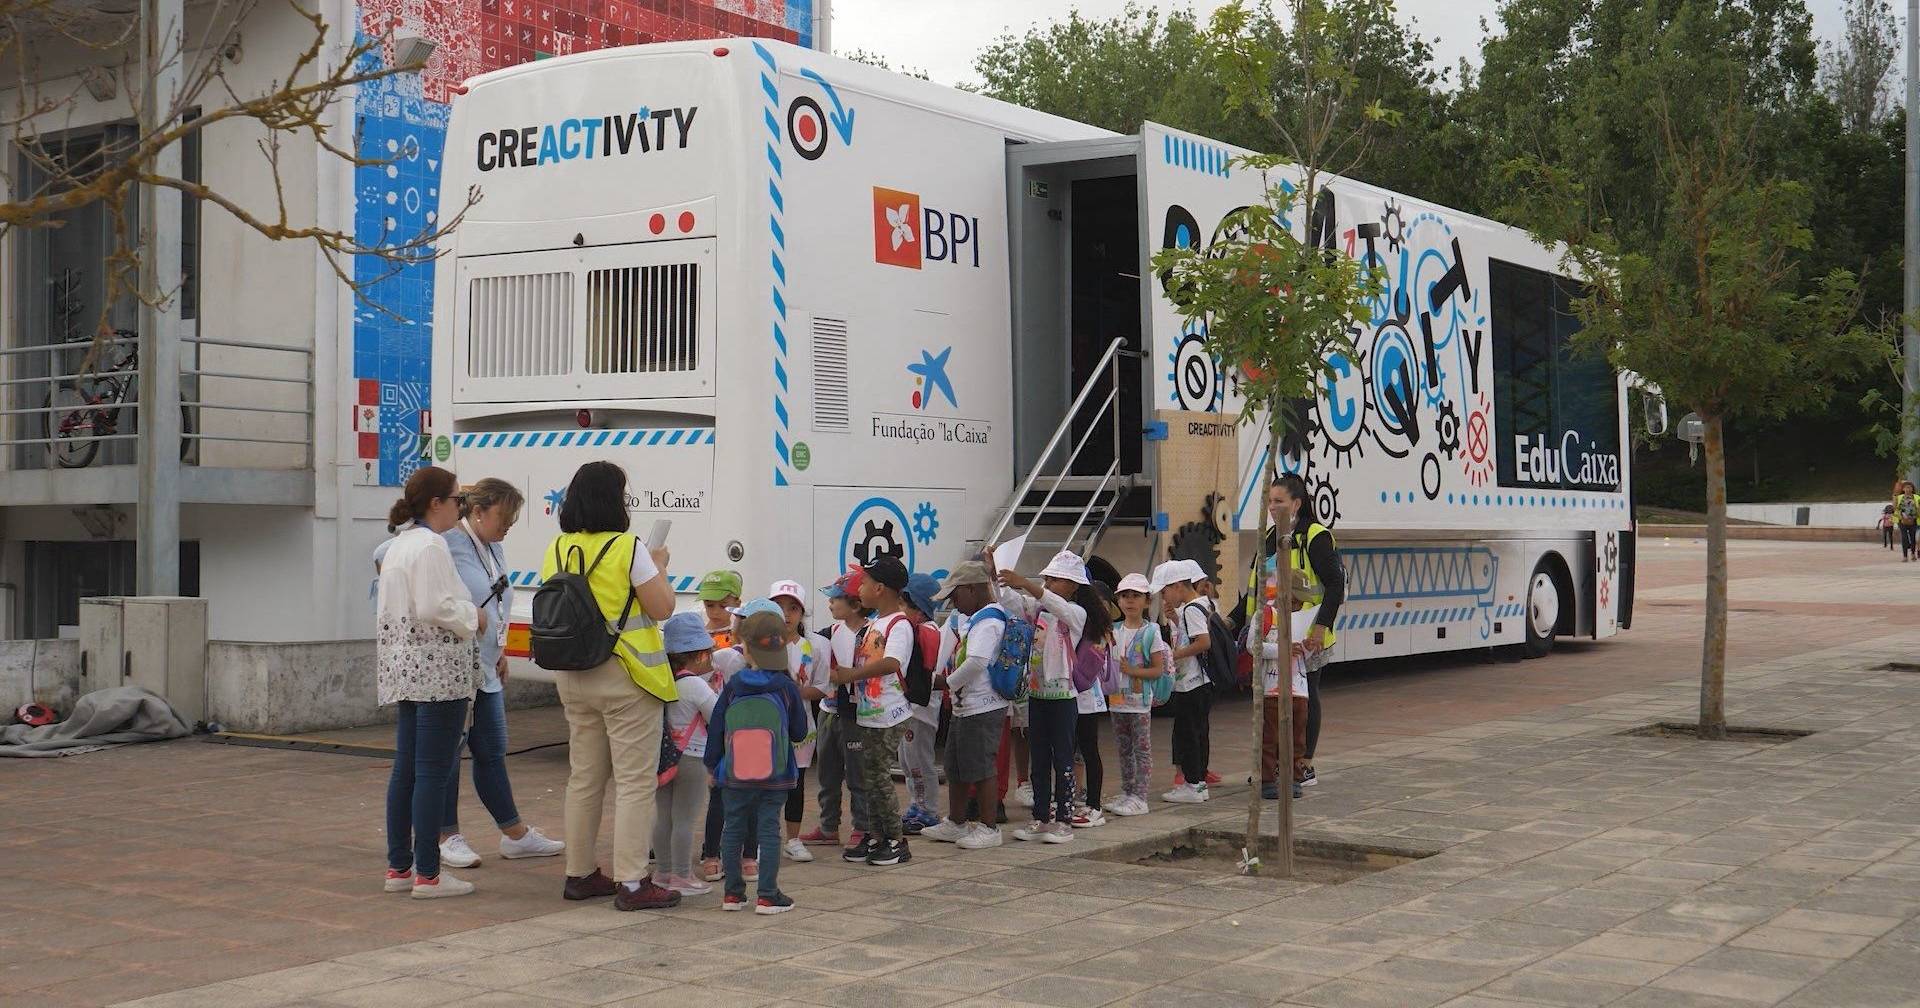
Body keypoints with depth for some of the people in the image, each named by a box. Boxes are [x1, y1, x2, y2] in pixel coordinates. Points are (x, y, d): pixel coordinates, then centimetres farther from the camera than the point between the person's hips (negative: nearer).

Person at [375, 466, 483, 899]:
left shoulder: (398, 545, 18)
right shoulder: (430, 546, -13)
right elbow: (434, 608, -22)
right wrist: (473, 617, -5)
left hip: (405, 670, 10)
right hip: (436, 668, -10)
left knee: (406, 768, 12)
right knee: (434, 771, -6)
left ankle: (398, 867, 17)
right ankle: (427, 874, -3)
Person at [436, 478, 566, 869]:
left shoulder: (495, 550, 14)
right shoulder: (448, 545, -15)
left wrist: (500, 653, 21)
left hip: (486, 670, 9)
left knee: (492, 752, 14)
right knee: (448, 753, 1)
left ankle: (515, 835, 20)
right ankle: (448, 837, 11)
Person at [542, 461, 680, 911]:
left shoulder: (557, 551, 6)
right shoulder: (628, 549, -14)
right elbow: (662, 608, -10)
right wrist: (659, 567, 6)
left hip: (574, 678, 7)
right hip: (625, 677, -7)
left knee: (584, 778, 16)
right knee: (635, 781, -2)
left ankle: (579, 874, 22)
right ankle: (631, 883, -4)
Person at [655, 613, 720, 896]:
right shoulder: (696, 685, -15)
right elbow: (720, 720, -8)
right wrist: (717, 694, 8)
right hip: (691, 758, -7)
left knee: (663, 817, 12)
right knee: (684, 820, -2)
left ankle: (665, 872, 20)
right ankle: (682, 878, 2)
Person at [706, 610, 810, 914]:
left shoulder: (732, 687, -3)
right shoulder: (786, 687, -6)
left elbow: (716, 730, 3)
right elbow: (799, 730, 2)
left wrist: (713, 765, 14)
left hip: (734, 777, 1)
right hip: (774, 777, -1)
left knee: (733, 830, 11)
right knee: (769, 831, 2)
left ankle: (733, 893, 16)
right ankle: (767, 895, 1)